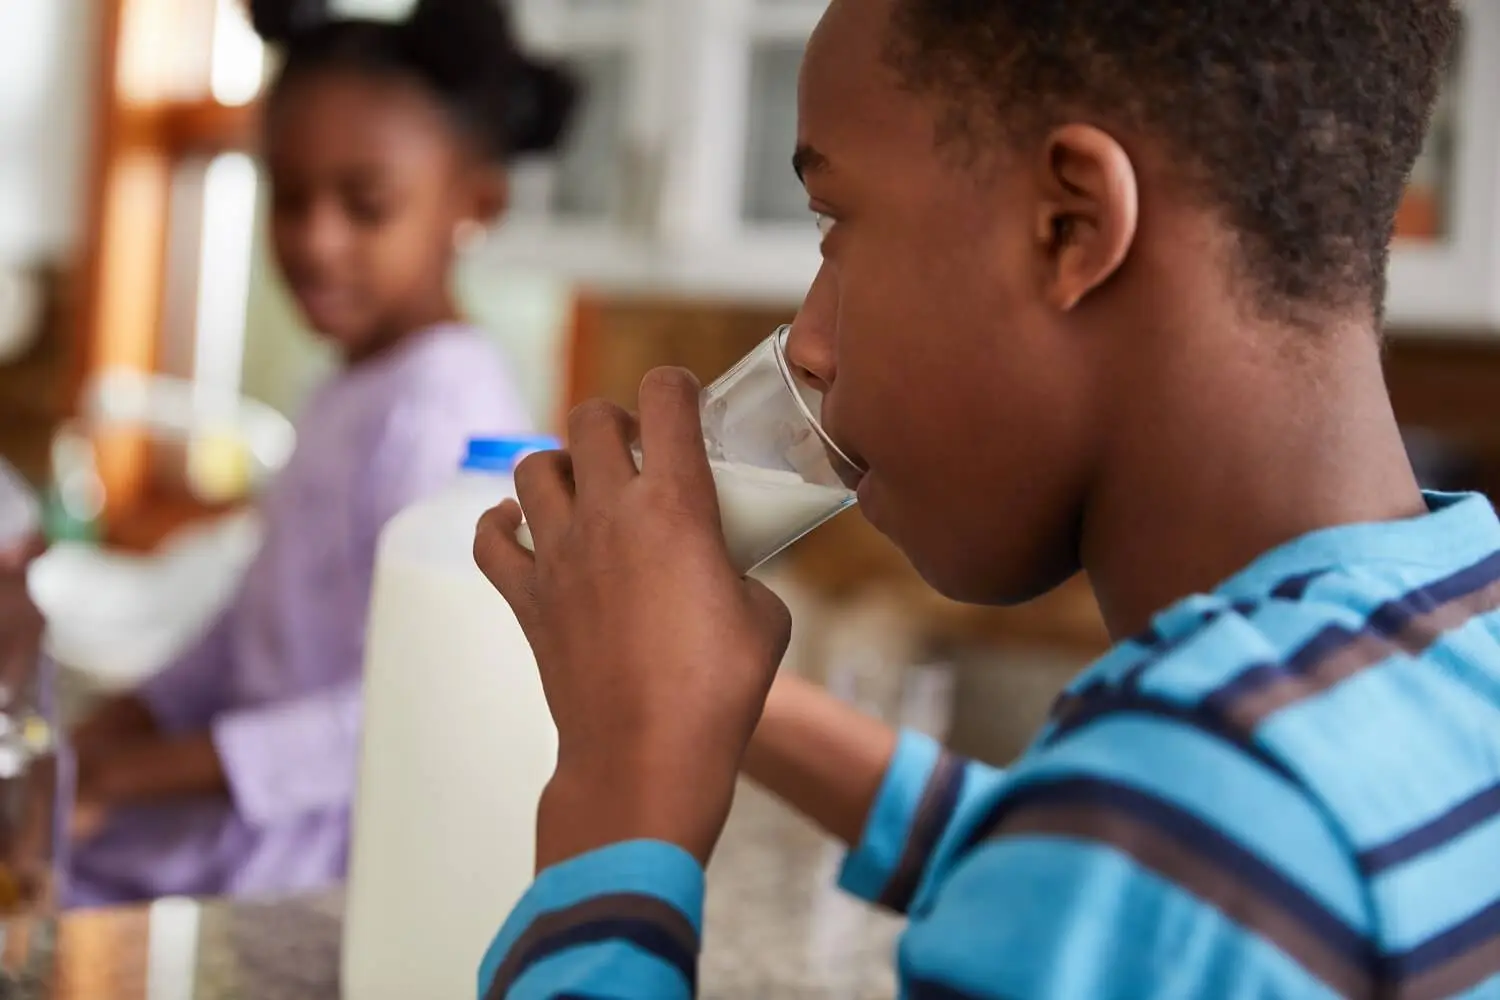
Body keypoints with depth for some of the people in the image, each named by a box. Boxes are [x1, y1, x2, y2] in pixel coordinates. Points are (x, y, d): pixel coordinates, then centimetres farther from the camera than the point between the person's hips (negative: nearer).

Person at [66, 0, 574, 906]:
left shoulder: (441, 409, -19)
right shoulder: (356, 394, 12)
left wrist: (136, 776, -21)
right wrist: (109, 735, 9)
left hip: (314, 845, -9)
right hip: (265, 813, 10)